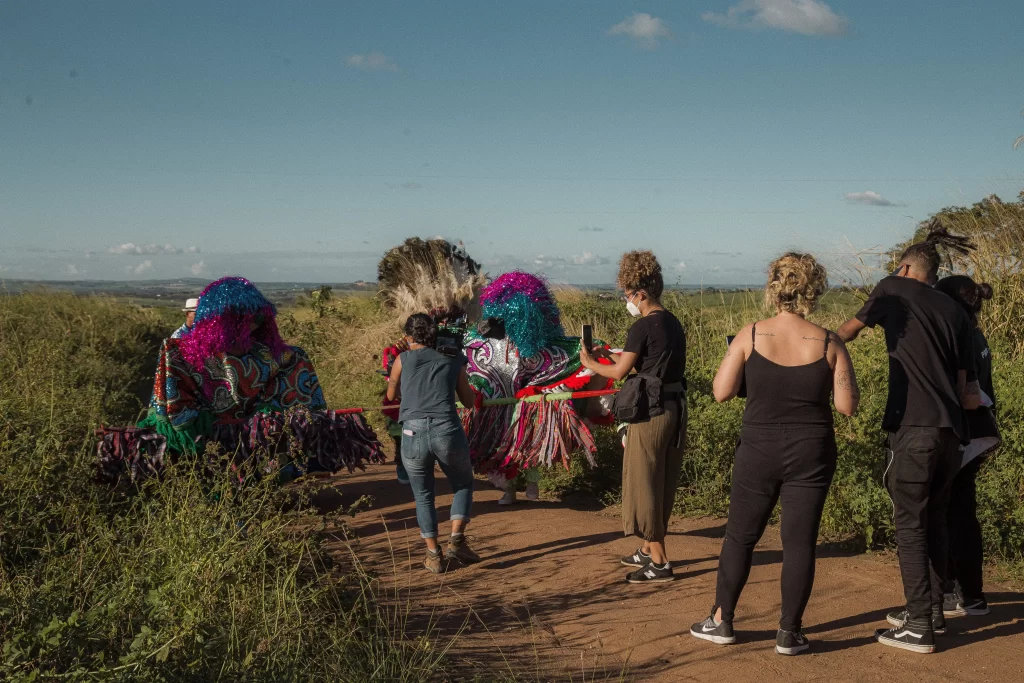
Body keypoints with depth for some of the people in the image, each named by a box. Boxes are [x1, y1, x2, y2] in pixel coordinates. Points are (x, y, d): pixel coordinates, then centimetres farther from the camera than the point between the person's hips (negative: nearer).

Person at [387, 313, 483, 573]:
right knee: (464, 485, 23)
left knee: (423, 496, 18)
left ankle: (433, 554, 13)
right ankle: (456, 540, 7)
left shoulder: (403, 360, 11)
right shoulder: (453, 361, 13)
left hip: (414, 434, 0)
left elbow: (391, 395, 26)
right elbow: (470, 401, 22)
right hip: (448, 432, 0)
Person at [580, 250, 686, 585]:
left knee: (645, 483, 0)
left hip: (651, 412, -9)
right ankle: (650, 550, 29)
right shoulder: (674, 324, 11)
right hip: (676, 409, 9)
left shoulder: (643, 326, -14)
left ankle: (659, 562, 3)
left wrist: (592, 363, 6)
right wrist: (610, 355, 19)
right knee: (663, 484, 16)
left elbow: (620, 372, -12)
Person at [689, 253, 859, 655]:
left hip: (759, 451, 0)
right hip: (811, 454, 0)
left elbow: (721, 392, -6)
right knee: (799, 542, 7)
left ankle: (721, 621, 21)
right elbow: (847, 405, -6)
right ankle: (789, 633, 12)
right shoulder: (829, 344, -7)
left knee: (741, 535, 13)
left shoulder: (750, 336, -9)